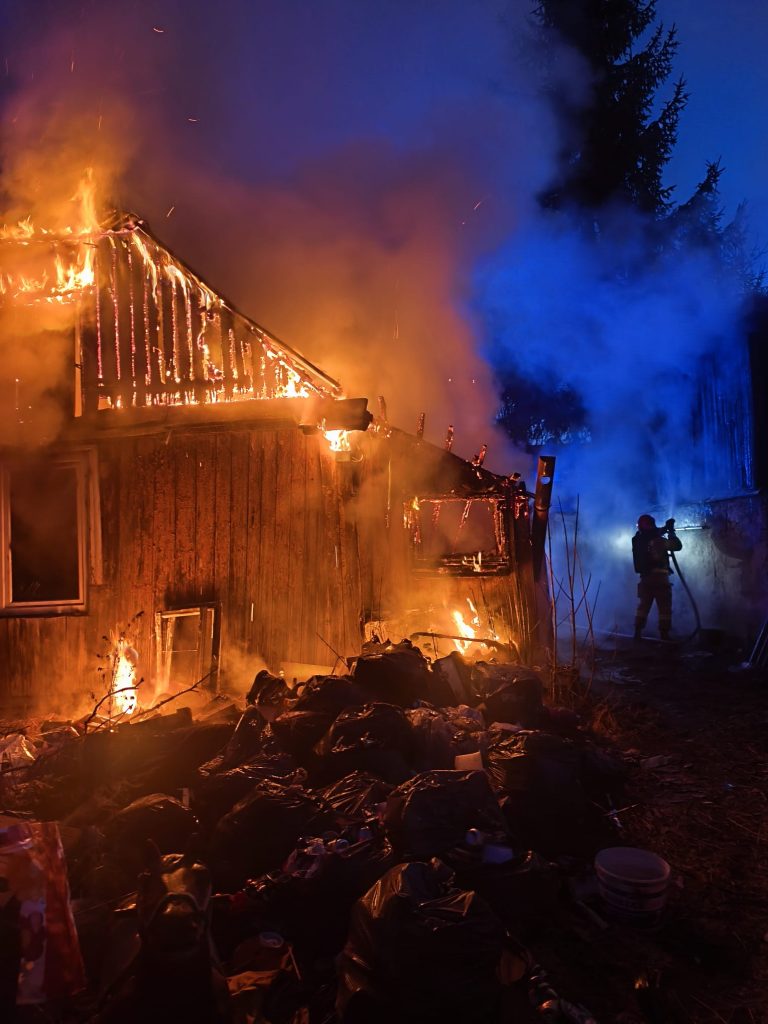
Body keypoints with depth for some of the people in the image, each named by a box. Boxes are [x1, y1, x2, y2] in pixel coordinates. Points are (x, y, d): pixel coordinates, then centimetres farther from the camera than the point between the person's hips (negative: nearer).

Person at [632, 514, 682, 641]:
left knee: (643, 607, 14)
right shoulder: (658, 541, -13)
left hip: (645, 579, 6)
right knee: (664, 609, 2)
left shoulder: (638, 540, 5)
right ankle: (664, 635, 0)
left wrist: (665, 528, 21)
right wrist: (671, 531, 6)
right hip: (660, 579, -6)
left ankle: (638, 633, 12)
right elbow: (677, 545, -6)